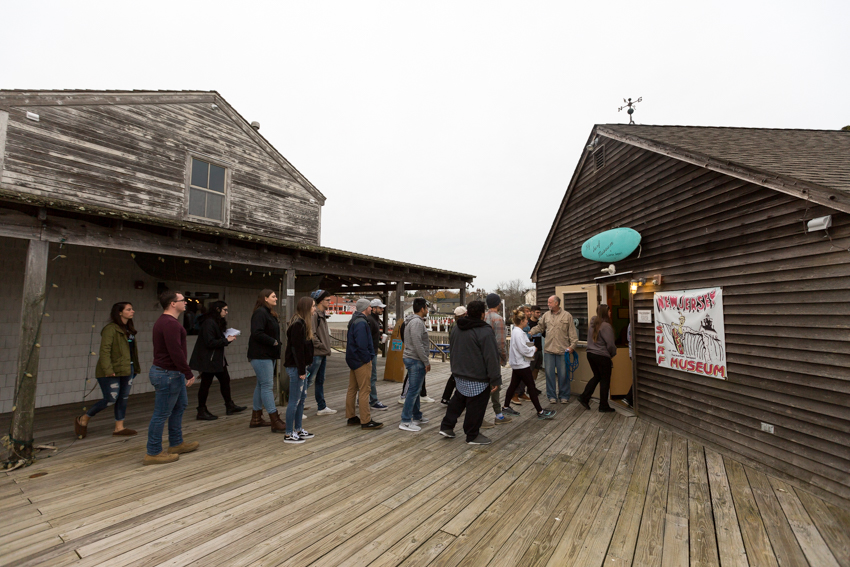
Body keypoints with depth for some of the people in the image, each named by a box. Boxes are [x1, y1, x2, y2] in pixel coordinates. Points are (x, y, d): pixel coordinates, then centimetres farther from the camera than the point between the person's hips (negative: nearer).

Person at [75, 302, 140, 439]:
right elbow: (104, 350, -19)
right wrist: (108, 370, -25)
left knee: (123, 398, 9)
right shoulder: (111, 329, -13)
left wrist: (135, 367, 11)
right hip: (113, 371, -7)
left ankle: (119, 428, 17)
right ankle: (83, 420, 21)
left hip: (127, 369, 8)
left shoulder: (129, 329, 12)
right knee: (110, 399, -3)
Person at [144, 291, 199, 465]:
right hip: (168, 374, -11)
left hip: (172, 373, 11)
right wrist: (189, 374, -21)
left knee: (180, 405, 20)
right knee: (162, 414, 1)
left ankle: (176, 444, 31)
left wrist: (184, 373, 20)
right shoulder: (170, 323, -22)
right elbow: (176, 352, -27)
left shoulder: (164, 321, 13)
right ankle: (153, 453, 14)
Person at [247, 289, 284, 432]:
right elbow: (257, 334, -23)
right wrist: (274, 342, -17)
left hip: (268, 355, 10)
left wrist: (276, 342, 3)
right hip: (261, 355, -10)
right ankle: (275, 422, -7)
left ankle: (256, 419, 25)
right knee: (267, 386, -9)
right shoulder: (260, 313, -14)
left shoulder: (269, 313, 18)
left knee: (261, 385, 15)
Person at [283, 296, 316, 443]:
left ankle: (298, 430, 27)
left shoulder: (302, 323, 12)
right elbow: (297, 349, -20)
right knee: (294, 401, 0)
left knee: (302, 399, 16)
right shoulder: (298, 324, -18)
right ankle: (289, 434, 11)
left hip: (301, 367, 10)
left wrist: (304, 368, 13)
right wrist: (301, 371, -18)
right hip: (295, 368, -10)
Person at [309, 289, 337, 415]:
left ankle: (322, 407, 24)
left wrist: (326, 349, 12)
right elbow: (312, 334, -21)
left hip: (322, 354, 10)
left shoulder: (322, 315, 16)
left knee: (320, 381, 15)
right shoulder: (314, 314, -14)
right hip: (316, 354, -10)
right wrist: (321, 346, -14)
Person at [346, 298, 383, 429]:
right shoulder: (361, 323, -18)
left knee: (352, 389, 15)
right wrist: (367, 359, -16)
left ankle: (351, 417, 25)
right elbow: (362, 345, -25)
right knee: (364, 390, -5)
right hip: (361, 361, -11)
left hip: (353, 360, 11)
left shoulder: (354, 321, 15)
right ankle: (366, 421, 1)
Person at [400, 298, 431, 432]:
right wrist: (426, 361, -18)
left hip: (410, 358, 11)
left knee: (415, 389, 18)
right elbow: (418, 344, -24)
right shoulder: (417, 322, -18)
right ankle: (405, 422, 0)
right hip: (416, 360, -11)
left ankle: (417, 416, 29)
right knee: (413, 391, -6)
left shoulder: (412, 321, 15)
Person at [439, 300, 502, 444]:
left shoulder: (456, 328, 6)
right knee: (475, 406, 6)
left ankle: (446, 427, 28)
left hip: (459, 373, 8)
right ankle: (472, 436, 19)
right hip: (478, 378, -8)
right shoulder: (485, 332, -20)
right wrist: (495, 379, -15)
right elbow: (491, 358, -20)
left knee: (458, 400, 23)